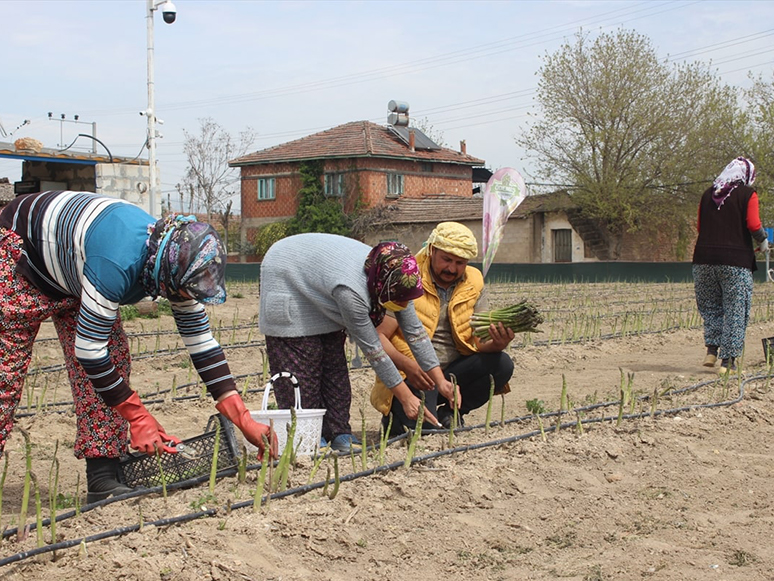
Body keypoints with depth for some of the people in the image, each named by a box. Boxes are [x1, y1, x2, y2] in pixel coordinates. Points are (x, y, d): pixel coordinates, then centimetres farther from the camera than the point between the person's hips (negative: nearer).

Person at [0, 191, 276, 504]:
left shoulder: (176, 265, -19)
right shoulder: (116, 265, -42)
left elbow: (201, 340, -13)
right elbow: (90, 350, -35)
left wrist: (243, 419, -17)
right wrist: (138, 418, -29)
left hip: (70, 272, 7)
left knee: (114, 358, -7)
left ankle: (103, 478, -8)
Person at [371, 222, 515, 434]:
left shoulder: (473, 284, 4)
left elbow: (482, 342, 0)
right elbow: (378, 336, -14)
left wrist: (497, 343, -25)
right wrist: (407, 365, -31)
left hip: (453, 372, 5)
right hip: (412, 375, -5)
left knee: (502, 364, -18)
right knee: (422, 425, -30)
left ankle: (450, 412, 2)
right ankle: (395, 416, 7)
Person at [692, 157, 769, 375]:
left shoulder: (708, 194, 12)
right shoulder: (747, 194, -1)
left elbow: (700, 226, 13)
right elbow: (753, 225, -9)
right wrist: (763, 241, 9)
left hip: (704, 258, 4)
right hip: (736, 260, -4)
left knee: (710, 307, 18)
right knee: (735, 310, 3)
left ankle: (711, 349, 8)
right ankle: (728, 359, 2)